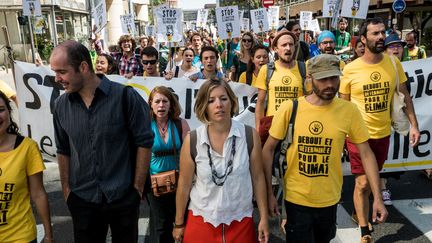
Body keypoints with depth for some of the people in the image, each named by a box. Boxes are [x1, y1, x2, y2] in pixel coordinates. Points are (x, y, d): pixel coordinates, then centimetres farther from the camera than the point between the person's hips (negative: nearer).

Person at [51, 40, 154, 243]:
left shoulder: (125, 96, -14)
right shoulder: (61, 105, 0)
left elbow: (144, 142, -11)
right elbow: (63, 150, 10)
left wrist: (138, 187, -8)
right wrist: (66, 187, 9)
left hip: (123, 197, -3)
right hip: (81, 199, 3)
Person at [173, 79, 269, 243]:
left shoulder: (250, 135, -11)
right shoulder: (192, 140, -12)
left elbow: (257, 177, -2)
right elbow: (184, 184, -3)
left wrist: (263, 217, 0)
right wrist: (179, 223, 5)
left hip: (241, 222, 1)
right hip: (201, 222, 0)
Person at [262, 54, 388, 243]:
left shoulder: (349, 111, -10)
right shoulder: (289, 108, -14)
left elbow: (366, 154, -3)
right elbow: (268, 150, -7)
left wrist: (377, 197, -6)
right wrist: (269, 192, -7)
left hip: (329, 200, 3)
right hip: (296, 199, -3)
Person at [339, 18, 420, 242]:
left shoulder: (393, 63, -3)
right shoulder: (350, 69, -12)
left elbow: (404, 95, 6)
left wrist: (413, 124, 1)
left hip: (383, 133, 4)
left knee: (372, 178, 21)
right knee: (363, 182, 0)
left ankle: (358, 212, 45)